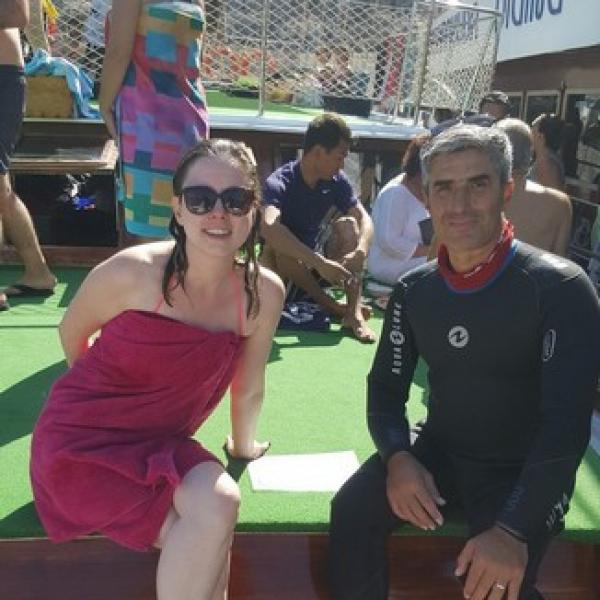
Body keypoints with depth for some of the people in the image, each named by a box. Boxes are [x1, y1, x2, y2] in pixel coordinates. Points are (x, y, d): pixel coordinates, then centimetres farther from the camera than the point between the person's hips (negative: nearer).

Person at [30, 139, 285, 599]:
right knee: (212, 517, -23)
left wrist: (243, 445, 18)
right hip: (83, 439, -4)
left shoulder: (263, 293, -12)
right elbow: (72, 333, 0)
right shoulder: (131, 273, -22)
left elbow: (249, 389, 4)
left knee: (221, 502, -24)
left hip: (161, 441, 4)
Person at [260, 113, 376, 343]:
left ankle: (354, 311, -29)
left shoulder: (337, 181, -6)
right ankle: (330, 305, -21)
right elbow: (268, 227, -44)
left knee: (347, 225, -18)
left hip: (313, 265, 5)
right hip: (281, 265, -5)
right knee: (278, 244, -35)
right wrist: (319, 262, -50)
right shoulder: (279, 183, -25)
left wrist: (361, 251, -33)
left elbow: (363, 218, -10)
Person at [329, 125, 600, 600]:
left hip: (522, 472, -3)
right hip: (437, 455, 4)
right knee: (351, 511, -19)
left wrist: (514, 529, -30)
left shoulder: (559, 288, -15)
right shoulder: (414, 291, 1)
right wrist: (397, 456, -17)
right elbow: (386, 388, 5)